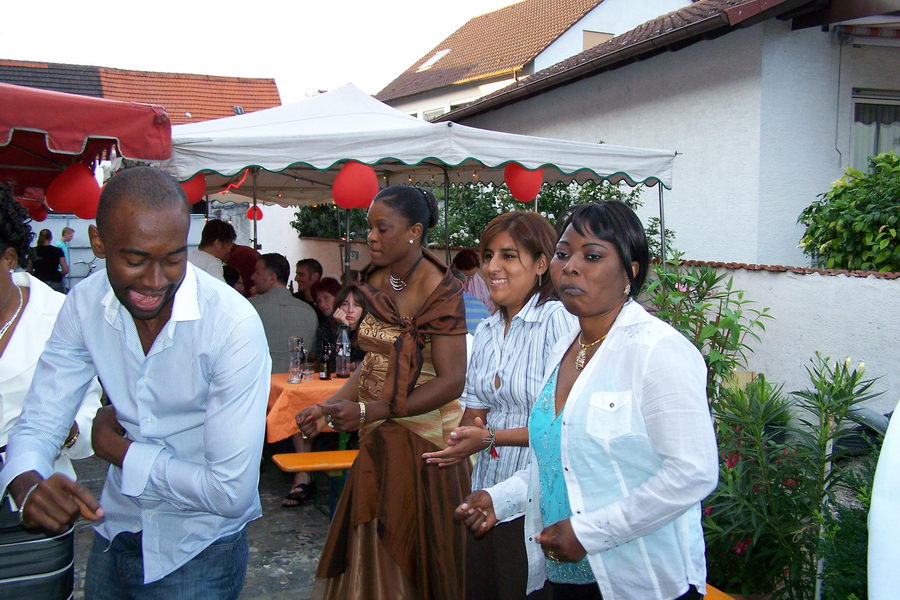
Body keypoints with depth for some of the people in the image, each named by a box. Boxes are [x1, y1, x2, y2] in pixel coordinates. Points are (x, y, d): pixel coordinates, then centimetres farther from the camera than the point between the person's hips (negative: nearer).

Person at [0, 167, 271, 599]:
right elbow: (37, 425, -6)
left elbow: (232, 492, -28)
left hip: (199, 548, -5)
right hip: (114, 535, 5)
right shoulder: (84, 304, -10)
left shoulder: (233, 324, -27)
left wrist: (116, 446, -16)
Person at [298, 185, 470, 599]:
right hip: (378, 436, 6)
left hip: (424, 432, -6)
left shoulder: (440, 292, -14)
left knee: (413, 544, 4)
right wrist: (328, 408, -1)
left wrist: (368, 412, -25)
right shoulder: (377, 283, 7)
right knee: (374, 544, 13)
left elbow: (452, 381, -19)